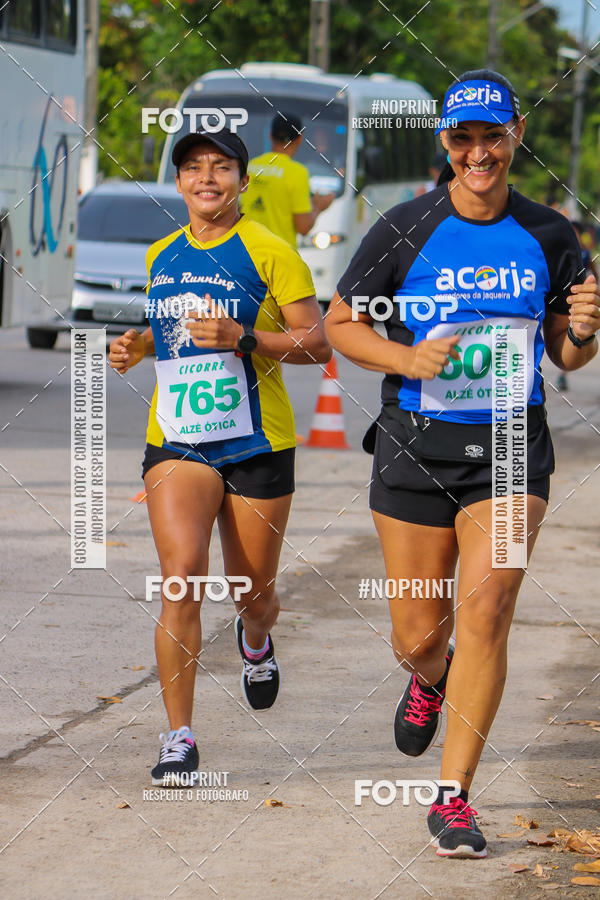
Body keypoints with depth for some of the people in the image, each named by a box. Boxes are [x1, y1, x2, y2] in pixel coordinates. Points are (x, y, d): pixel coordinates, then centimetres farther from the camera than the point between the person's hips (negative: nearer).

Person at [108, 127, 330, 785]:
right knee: (181, 582, -16)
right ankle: (179, 738, -11)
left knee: (252, 592, 12)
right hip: (175, 440, 2)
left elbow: (318, 343, -7)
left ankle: (256, 643, 51)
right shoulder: (159, 257, 9)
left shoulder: (270, 251, -6)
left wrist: (243, 337, -20)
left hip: (257, 442, -2)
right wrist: (134, 347, 4)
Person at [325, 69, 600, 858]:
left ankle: (454, 799, -7)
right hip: (416, 449, 0)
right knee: (419, 635, 5)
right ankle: (430, 678, 46)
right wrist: (406, 359, -16)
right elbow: (340, 324, 2)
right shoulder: (405, 230, -6)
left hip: (511, 448, 0)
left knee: (485, 608, -16)